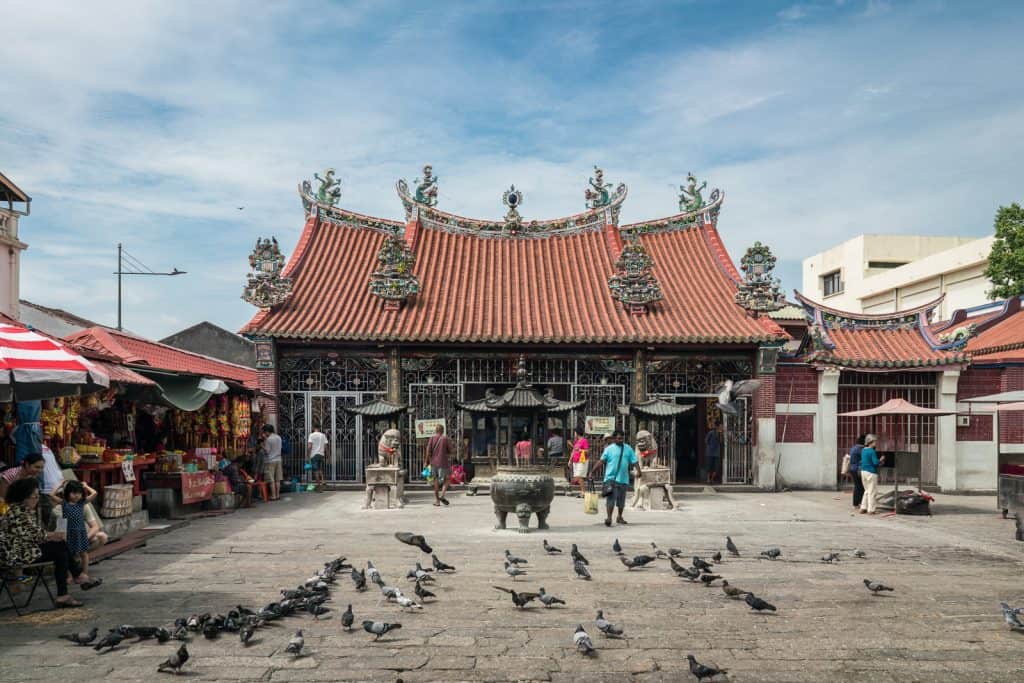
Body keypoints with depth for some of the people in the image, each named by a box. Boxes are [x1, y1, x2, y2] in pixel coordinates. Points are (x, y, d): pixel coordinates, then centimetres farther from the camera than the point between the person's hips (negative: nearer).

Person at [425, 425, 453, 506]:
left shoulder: (431, 438, 3)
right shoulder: (446, 439, -3)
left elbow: (428, 451, -4)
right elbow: (450, 451, -1)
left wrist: (427, 462, 3)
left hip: (433, 462, 3)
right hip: (443, 462, -2)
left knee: (436, 481, 9)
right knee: (446, 480, 9)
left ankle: (436, 500, 10)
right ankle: (442, 495, -12)